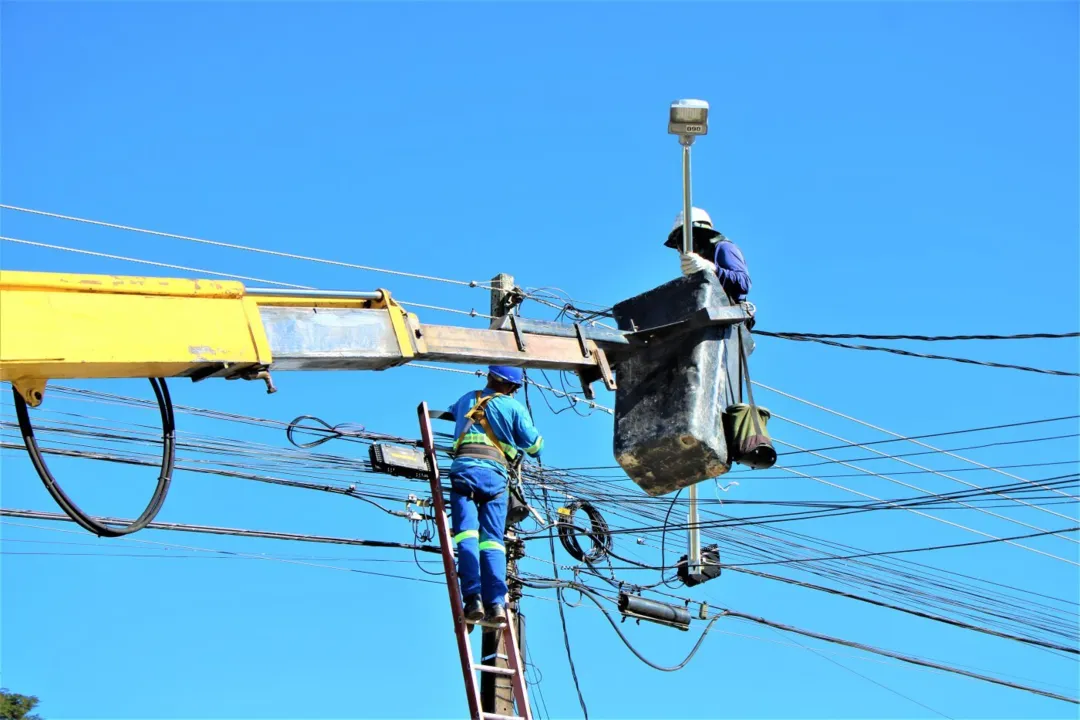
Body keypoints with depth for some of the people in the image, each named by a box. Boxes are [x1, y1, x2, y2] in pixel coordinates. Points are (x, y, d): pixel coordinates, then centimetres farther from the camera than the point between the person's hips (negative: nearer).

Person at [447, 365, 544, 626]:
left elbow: (453, 412, 47)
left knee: (467, 534, -9)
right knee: (492, 539, 0)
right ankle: (496, 602, -16)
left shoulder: (467, 399, 23)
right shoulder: (513, 407, 12)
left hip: (465, 469, 1)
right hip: (495, 475, -1)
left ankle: (473, 598, -26)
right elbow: (534, 446, 12)